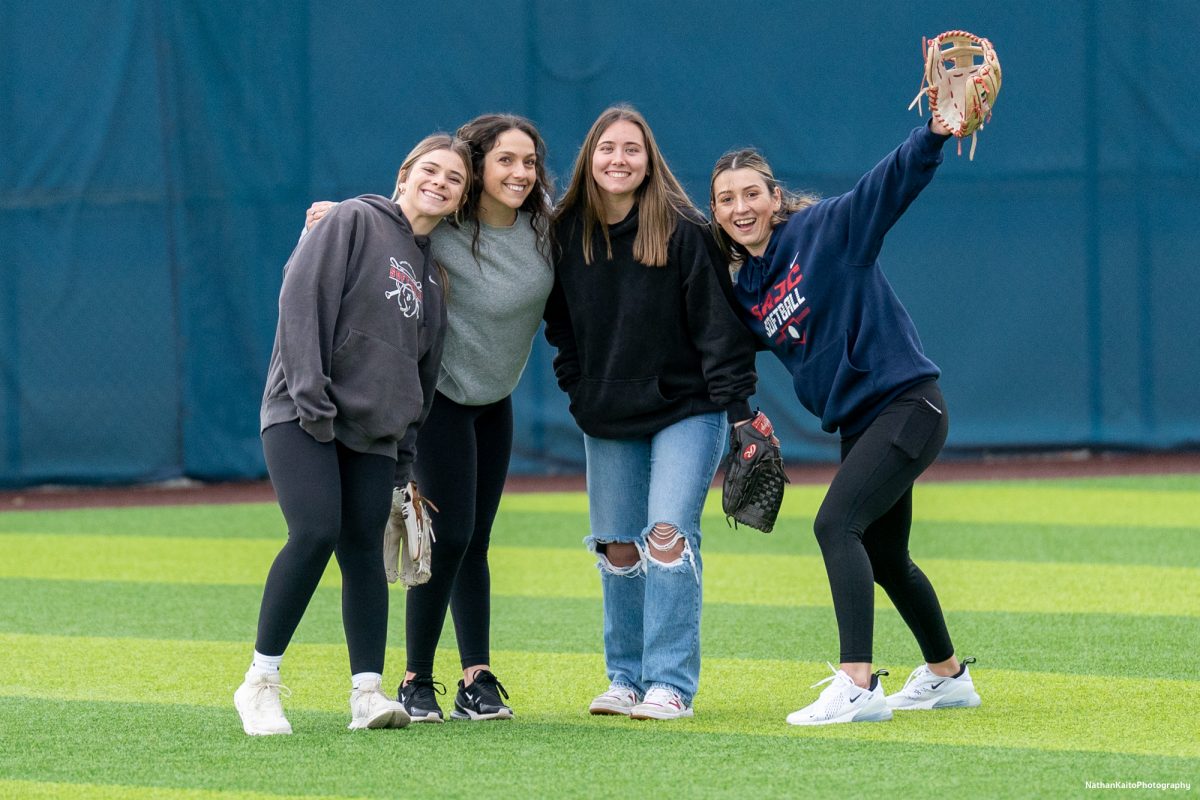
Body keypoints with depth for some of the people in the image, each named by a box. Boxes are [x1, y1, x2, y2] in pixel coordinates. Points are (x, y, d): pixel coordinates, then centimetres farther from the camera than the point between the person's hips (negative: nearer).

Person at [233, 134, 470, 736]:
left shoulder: (433, 269, 19)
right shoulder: (354, 222, -1)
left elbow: (423, 367, 22)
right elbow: (303, 299, -11)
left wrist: (405, 456, 16)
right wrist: (311, 395, -18)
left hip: (374, 431, 6)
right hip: (302, 417, -6)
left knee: (364, 548, -3)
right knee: (315, 533, -19)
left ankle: (368, 692, -4)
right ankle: (261, 682, -10)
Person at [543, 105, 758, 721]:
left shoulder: (683, 230, -11)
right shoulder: (566, 234, 1)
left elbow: (717, 321, -11)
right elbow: (559, 322, 15)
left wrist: (735, 405, -15)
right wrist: (577, 392, 8)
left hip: (686, 410, -5)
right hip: (607, 420, 5)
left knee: (668, 534, -15)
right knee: (617, 547, 6)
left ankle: (671, 684, -13)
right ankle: (626, 678, 17)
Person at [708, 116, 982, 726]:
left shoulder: (825, 229, -10)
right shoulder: (744, 288, 9)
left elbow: (896, 179, -21)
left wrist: (938, 131, -37)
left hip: (906, 403, -8)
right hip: (857, 421, 8)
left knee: (836, 524, -22)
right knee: (884, 558, 17)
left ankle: (858, 686, -28)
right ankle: (946, 676, 37)